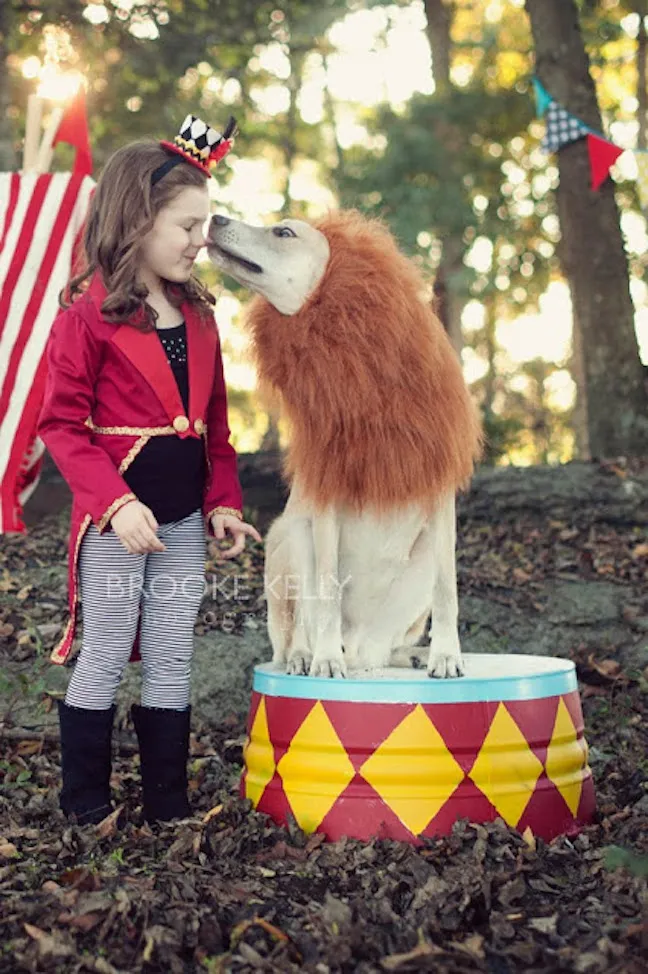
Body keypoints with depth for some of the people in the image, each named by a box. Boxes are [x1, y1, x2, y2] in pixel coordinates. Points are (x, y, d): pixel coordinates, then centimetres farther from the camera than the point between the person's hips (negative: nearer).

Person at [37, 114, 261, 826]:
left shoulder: (197, 313, 9)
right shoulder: (89, 313, -10)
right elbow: (62, 423, -12)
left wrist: (223, 501, 5)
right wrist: (116, 502, -22)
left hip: (184, 518, 6)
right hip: (115, 516, -6)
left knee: (171, 663, 12)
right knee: (104, 660, 5)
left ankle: (168, 804, 23)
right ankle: (85, 805, 21)